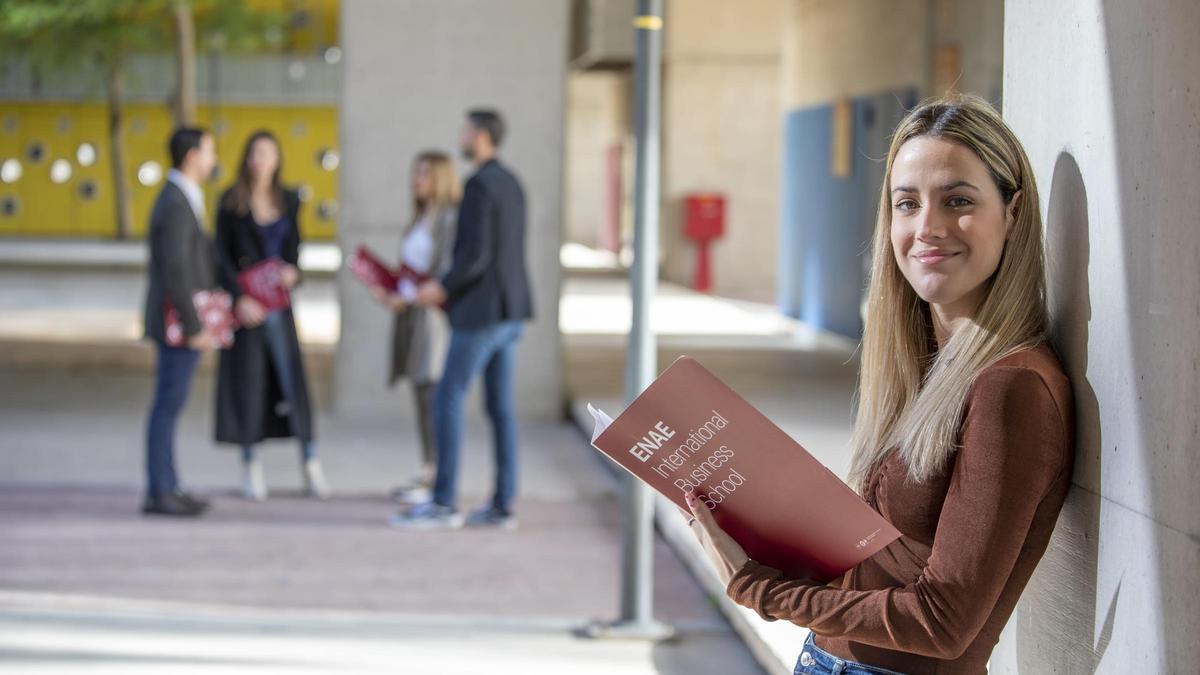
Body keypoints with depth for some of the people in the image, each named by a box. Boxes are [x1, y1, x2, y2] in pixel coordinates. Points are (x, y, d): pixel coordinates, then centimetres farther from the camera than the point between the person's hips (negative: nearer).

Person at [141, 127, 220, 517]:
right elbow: (174, 274, -24)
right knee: (168, 406, -6)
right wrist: (195, 330, -21)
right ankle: (159, 495, -3)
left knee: (170, 405, 12)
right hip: (179, 324, -10)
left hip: (181, 323, 10)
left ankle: (167, 488, 17)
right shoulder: (177, 206, -18)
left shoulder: (176, 200, 15)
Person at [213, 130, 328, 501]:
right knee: (247, 381, 0)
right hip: (244, 304, -2)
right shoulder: (231, 201, -1)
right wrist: (239, 298, -13)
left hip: (278, 301, 2)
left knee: (292, 380, -1)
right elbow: (222, 255, -3)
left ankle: (311, 467, 4)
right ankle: (251, 468, 8)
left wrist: (292, 271, -6)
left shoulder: (288, 200, 8)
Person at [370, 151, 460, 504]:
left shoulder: (450, 217, -9)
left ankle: (437, 479, -9)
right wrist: (390, 291, 7)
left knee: (432, 393, -11)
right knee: (422, 395, 8)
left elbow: (447, 271, -16)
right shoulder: (421, 219, 19)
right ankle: (427, 474, 12)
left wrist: (408, 296, -17)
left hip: (435, 313, -9)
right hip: (413, 315, 9)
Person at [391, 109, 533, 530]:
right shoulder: (511, 184, 15)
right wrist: (454, 286, 20)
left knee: (447, 400, -5)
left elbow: (477, 255, -23)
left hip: (481, 311, -10)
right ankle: (503, 506, 8)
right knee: (500, 405, 8)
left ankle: (443, 503, -5)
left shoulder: (479, 186, -16)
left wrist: (443, 287, -13)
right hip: (510, 309, 10)